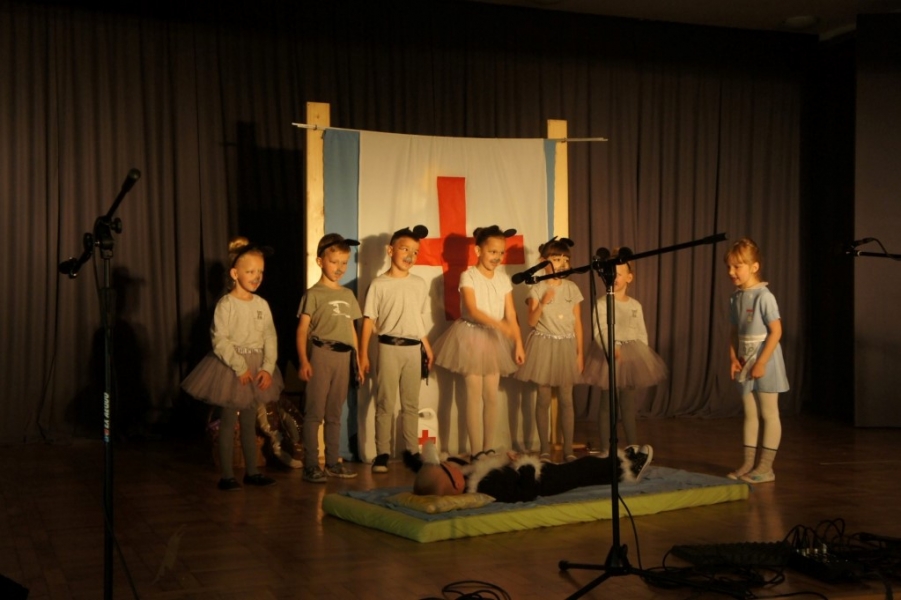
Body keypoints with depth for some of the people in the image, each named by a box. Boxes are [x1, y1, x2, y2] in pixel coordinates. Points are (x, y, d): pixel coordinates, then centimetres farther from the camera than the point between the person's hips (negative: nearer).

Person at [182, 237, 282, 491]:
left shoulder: (262, 305, 4)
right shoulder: (226, 304, -13)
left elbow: (270, 338, 3)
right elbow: (220, 341, -17)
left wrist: (267, 368, -9)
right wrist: (240, 367, -19)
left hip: (256, 368, 5)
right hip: (230, 368, -5)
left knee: (249, 422, 14)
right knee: (228, 423, 2)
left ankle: (252, 472, 22)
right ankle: (227, 476, 8)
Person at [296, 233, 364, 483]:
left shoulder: (348, 295, 15)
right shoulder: (314, 294, -2)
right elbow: (302, 329, -7)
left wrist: (358, 361, 13)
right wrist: (303, 361, -17)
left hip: (344, 357, 6)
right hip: (321, 354, -6)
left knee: (335, 413, 12)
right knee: (314, 412, -3)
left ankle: (332, 462, 18)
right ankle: (310, 465, 0)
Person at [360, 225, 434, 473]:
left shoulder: (419, 284, 9)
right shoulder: (379, 284, -3)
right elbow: (368, 321, -4)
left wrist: (427, 348, 14)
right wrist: (363, 355, -7)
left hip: (414, 349, 4)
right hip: (389, 348, -4)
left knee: (411, 404, 10)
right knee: (386, 403, 0)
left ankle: (412, 452, 17)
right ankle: (382, 454, 5)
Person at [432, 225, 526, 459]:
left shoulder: (504, 279, 5)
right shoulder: (468, 276, -9)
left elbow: (511, 314, 4)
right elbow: (473, 310, -21)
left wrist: (518, 344, -2)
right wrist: (499, 325, -35)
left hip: (495, 340, 4)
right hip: (472, 337, -4)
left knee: (492, 395, 6)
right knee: (475, 394, -4)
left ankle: (489, 448, 14)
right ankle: (476, 451, 0)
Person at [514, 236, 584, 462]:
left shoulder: (572, 289, 3)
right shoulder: (537, 289, -4)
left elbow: (577, 323, 5)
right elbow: (532, 321, -7)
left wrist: (580, 352, 3)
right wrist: (543, 303, -23)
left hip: (566, 346, 2)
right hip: (544, 346, -2)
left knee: (566, 399, 4)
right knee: (544, 399, 4)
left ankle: (568, 449, 11)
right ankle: (544, 449, 12)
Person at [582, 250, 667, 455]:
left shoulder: (635, 305, 8)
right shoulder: (602, 304, -7)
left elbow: (642, 333, 12)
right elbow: (600, 332, -18)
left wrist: (644, 358, 6)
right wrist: (611, 348, -35)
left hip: (631, 355, 4)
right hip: (608, 355, -4)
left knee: (629, 404, 11)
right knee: (607, 404, 1)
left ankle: (633, 447, 19)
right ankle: (605, 449, 8)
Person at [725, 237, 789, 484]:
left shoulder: (763, 296, -16)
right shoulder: (735, 297, 6)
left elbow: (776, 331, -18)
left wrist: (761, 362, -19)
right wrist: (733, 357, 0)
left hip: (764, 361, -7)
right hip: (745, 362, 7)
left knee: (769, 414, 1)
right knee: (749, 414, 11)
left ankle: (765, 467, 5)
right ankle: (748, 464, 16)